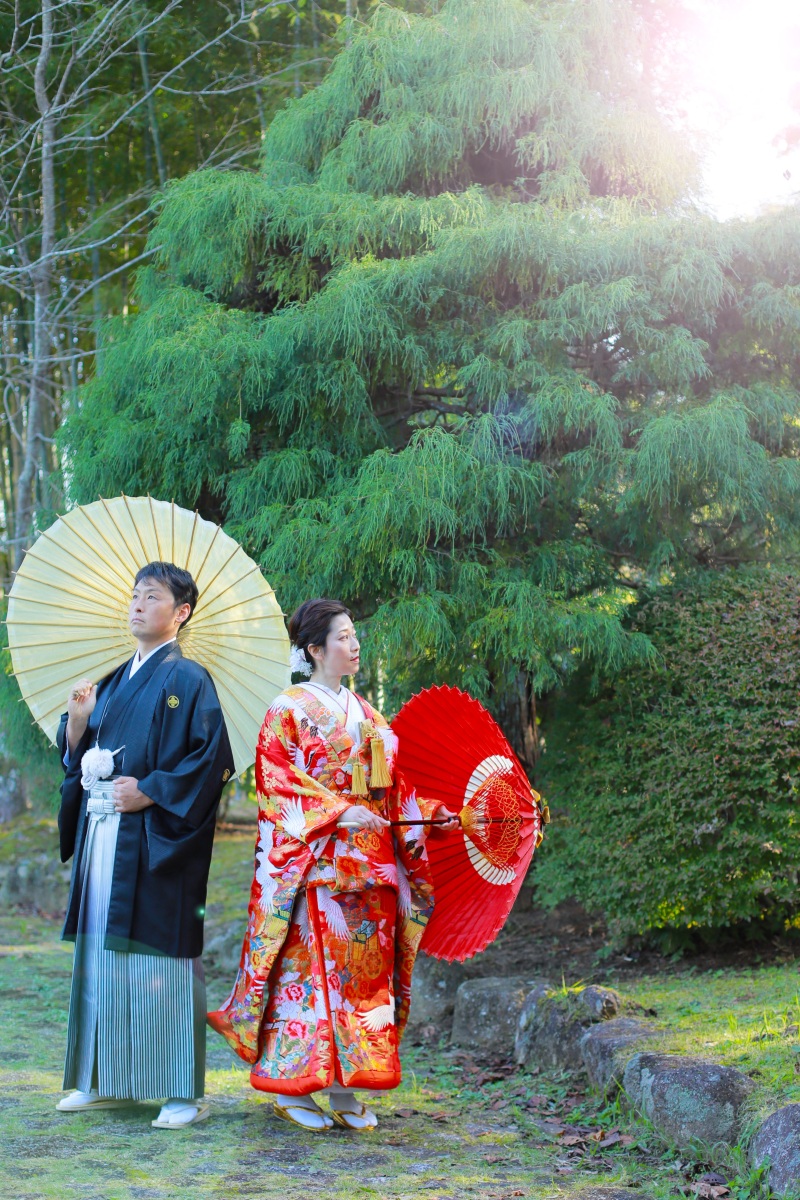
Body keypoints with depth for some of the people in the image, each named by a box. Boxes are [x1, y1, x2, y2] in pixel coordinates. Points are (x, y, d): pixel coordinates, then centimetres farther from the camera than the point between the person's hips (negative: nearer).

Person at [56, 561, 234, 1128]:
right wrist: (78, 720, -1)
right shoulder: (115, 683, 17)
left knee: (161, 959, -5)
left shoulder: (187, 679, -5)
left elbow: (213, 757, -14)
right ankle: (106, 1081, 21)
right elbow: (79, 757, 19)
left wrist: (149, 792, -15)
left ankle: (185, 1092, 2)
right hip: (103, 836, 7)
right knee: (103, 956, 10)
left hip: (155, 841, -7)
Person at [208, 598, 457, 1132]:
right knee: (308, 965, -6)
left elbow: (393, 784, 15)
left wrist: (433, 812, 1)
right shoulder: (289, 709, -3)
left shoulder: (366, 714, 16)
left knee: (363, 967, 5)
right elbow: (279, 784, -11)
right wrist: (339, 812, -19)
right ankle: (292, 1088, 3)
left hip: (369, 862, 6)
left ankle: (344, 1088, 12)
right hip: (314, 861, -6)